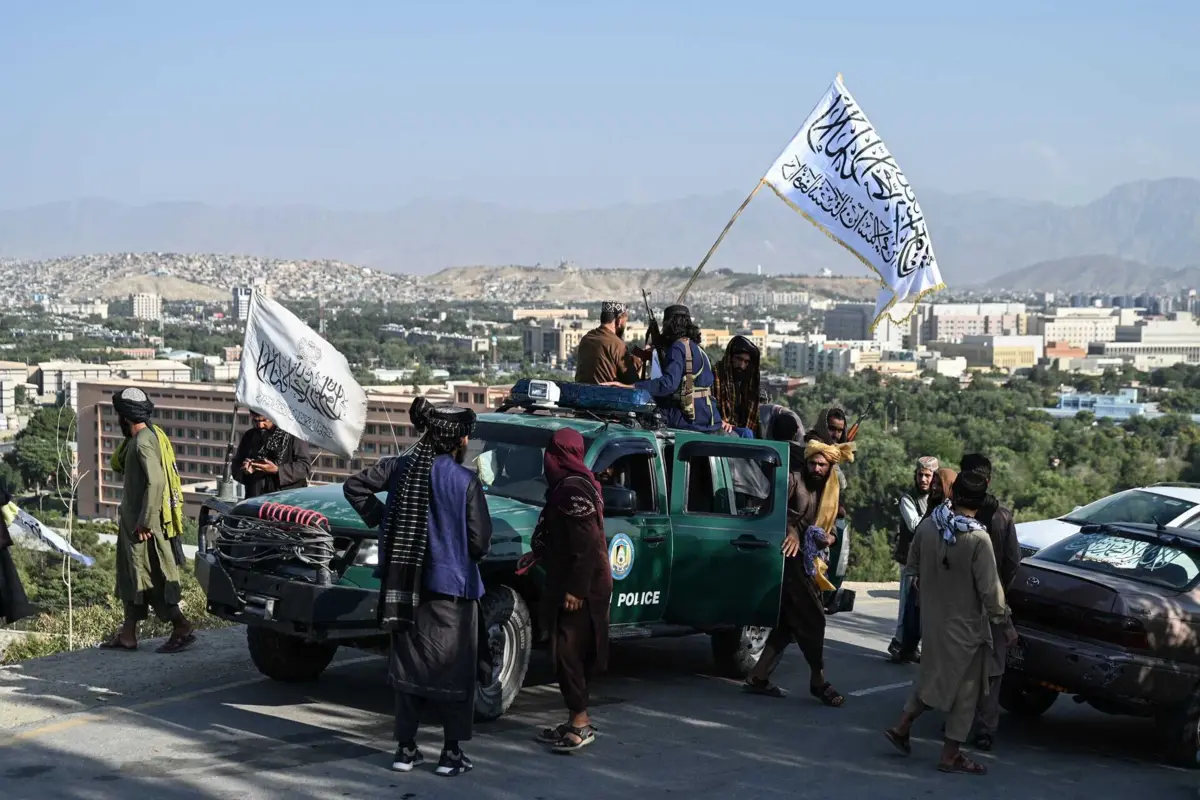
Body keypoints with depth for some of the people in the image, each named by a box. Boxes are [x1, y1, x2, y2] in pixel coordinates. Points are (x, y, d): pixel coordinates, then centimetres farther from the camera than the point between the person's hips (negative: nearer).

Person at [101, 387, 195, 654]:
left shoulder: (144, 442, -19)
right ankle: (127, 635, 22)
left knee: (151, 578, -6)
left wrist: (145, 522, -25)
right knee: (132, 578, 15)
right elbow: (118, 466, 16)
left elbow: (155, 482, -27)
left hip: (145, 524, -10)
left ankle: (183, 629, -2)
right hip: (133, 521, 10)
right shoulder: (143, 437, 12)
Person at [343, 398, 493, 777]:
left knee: (408, 666, 14)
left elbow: (354, 486, 5)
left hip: (406, 586, 4)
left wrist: (380, 519, 9)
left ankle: (405, 749, 17)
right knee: (454, 671, 7)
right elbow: (480, 542, -12)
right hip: (451, 587, -4)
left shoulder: (402, 467, -1)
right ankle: (451, 753, 10)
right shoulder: (465, 481, -14)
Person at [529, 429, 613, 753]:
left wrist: (576, 589, -23)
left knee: (569, 652, -7)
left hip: (578, 589, -10)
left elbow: (586, 544, -22)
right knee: (569, 653, 13)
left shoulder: (573, 489, -17)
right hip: (572, 584, 10)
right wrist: (540, 554, 31)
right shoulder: (571, 485, 14)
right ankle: (576, 720, 19)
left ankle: (581, 722, -5)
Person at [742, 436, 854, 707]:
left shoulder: (828, 492, 15)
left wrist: (829, 537, -4)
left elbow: (828, 525, 18)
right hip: (788, 556, -8)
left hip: (805, 559, 8)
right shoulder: (793, 479, -8)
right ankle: (818, 680, 2)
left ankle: (758, 678, 12)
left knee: (789, 620, 9)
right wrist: (790, 530, -30)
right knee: (811, 618, -7)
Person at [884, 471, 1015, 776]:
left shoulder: (927, 526, -7)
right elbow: (990, 589, -20)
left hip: (932, 616, 6)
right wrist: (1004, 621, -8)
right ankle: (951, 754, 12)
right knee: (965, 688, 7)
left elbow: (913, 563, 8)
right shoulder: (978, 540, -24)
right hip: (965, 625, -6)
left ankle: (903, 726, 25)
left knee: (932, 676, 25)